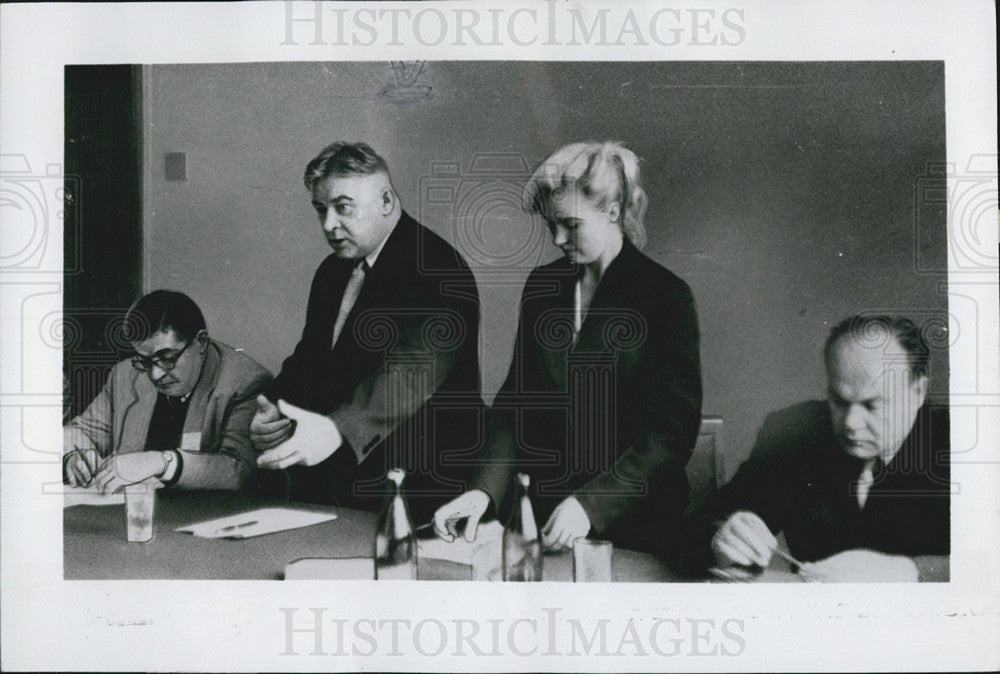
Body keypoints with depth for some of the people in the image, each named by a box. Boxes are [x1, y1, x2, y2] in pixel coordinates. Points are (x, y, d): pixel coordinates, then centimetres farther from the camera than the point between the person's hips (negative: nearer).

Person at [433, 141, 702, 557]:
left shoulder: (666, 296, -7)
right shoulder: (542, 285, 8)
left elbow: (674, 430, -11)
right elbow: (516, 397, 6)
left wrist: (590, 504, -20)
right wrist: (485, 490, -8)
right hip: (542, 515, 4)